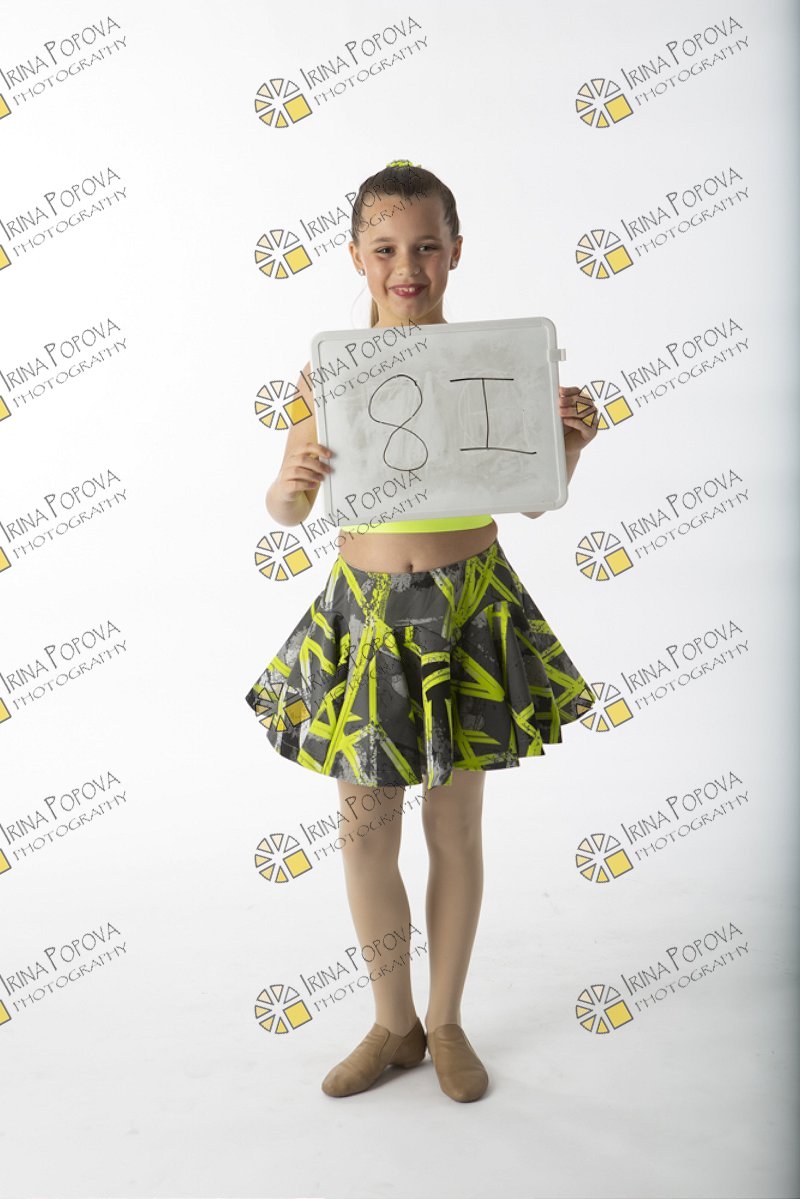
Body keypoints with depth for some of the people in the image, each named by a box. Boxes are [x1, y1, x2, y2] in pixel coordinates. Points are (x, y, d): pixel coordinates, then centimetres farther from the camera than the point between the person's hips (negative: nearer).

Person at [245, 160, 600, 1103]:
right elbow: (286, 513, 1)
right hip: (364, 611, 1)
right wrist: (292, 482, -20)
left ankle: (446, 1023, 34)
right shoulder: (328, 371, -4)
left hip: (469, 608, 0)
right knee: (365, 831, 10)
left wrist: (570, 444, -15)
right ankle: (393, 1024, 34)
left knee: (455, 829, 11)